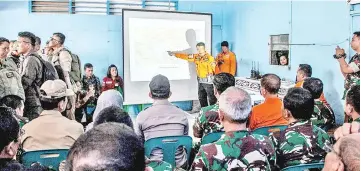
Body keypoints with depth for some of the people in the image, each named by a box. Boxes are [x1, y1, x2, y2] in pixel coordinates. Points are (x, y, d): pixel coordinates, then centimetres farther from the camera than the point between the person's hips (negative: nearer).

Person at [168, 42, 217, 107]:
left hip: (208, 81, -7)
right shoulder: (196, 57, 4)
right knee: (201, 97, 15)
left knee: (212, 97, -2)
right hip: (200, 81, 7)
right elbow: (185, 56, 8)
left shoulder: (209, 58, -15)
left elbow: (215, 68, -18)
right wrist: (174, 54, 7)